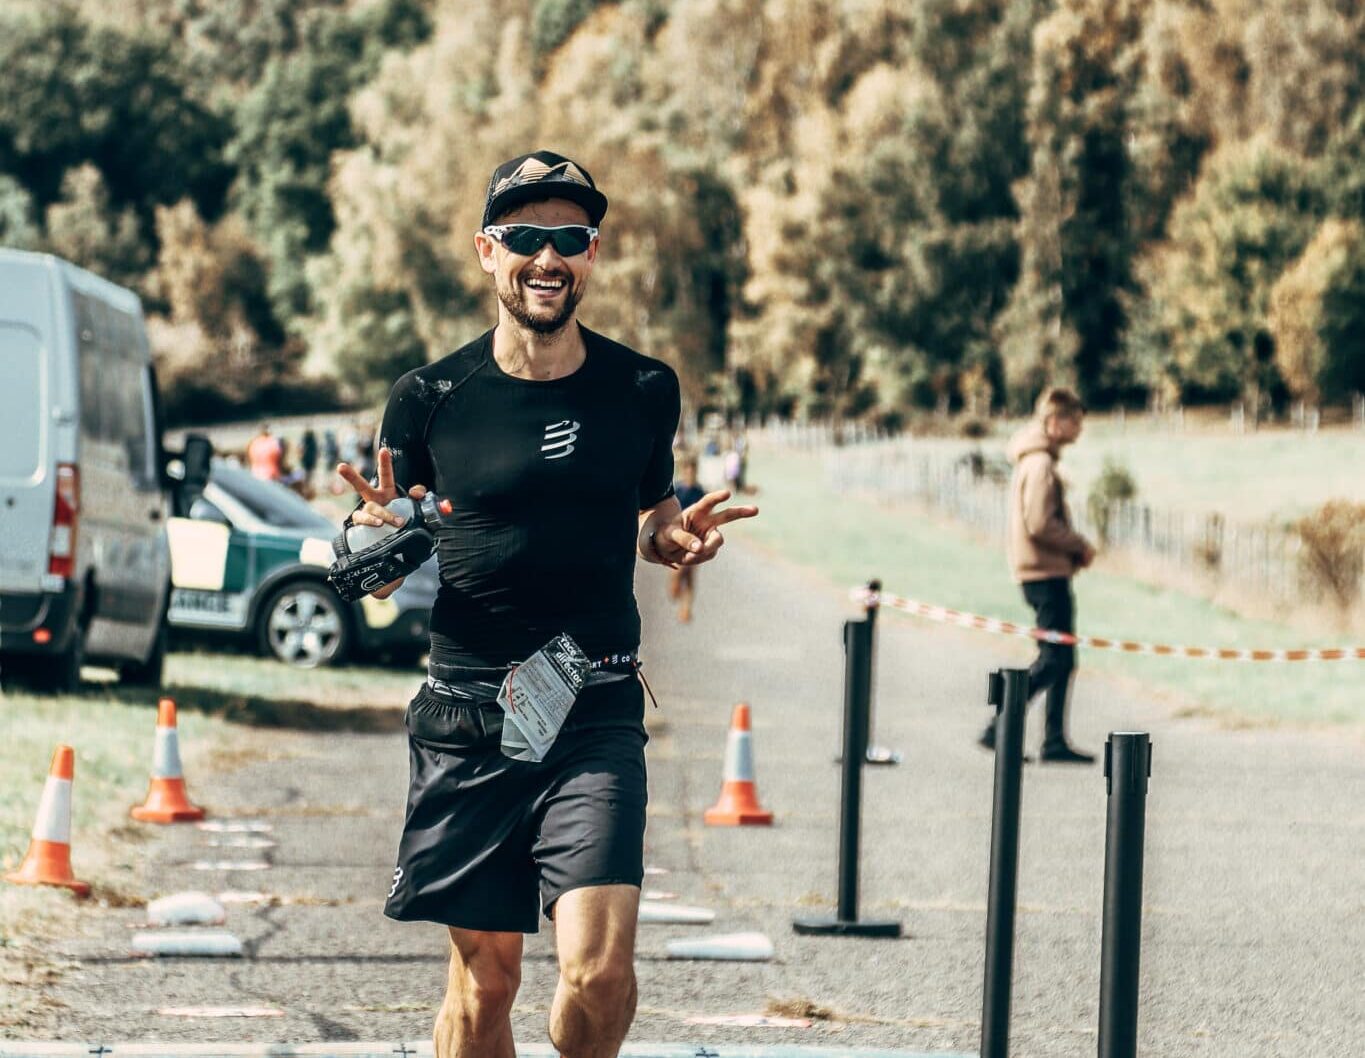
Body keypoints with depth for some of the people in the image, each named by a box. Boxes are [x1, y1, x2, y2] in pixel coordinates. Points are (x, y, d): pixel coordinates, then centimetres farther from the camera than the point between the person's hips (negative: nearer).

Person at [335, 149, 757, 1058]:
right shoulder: (431, 399, 1)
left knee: (599, 969, -15)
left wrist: (679, 536, -1)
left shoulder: (644, 391, 5)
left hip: (597, 712, 0)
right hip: (467, 716, 0)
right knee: (483, 978, 3)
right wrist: (379, 537, -15)